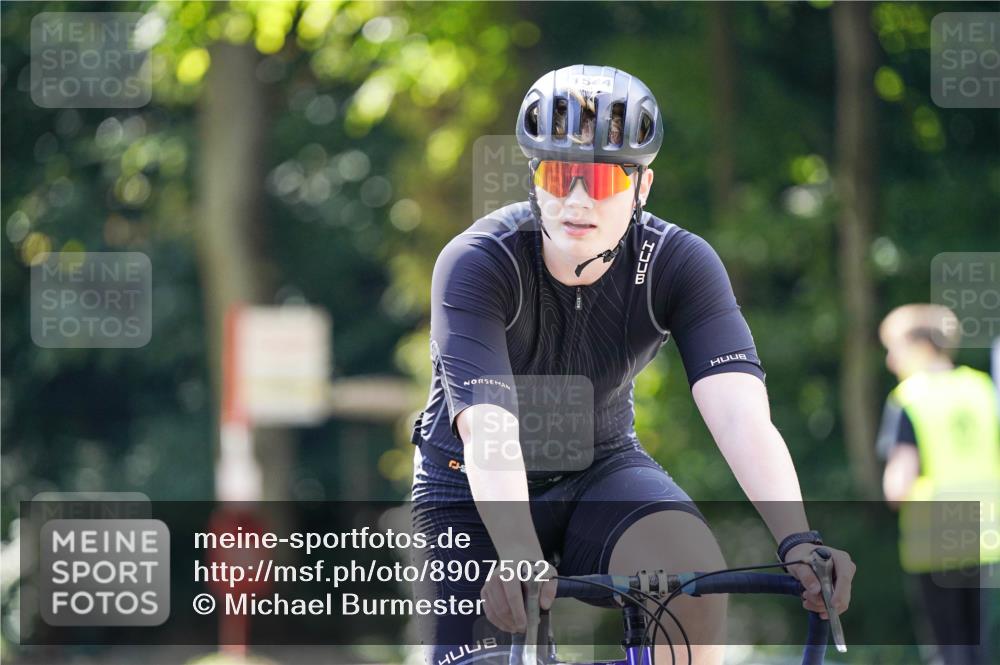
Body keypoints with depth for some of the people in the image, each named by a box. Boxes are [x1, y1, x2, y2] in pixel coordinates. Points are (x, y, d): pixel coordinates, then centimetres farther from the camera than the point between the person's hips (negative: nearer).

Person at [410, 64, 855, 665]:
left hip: (601, 469, 1)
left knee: (692, 568, -30)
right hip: (473, 493, -1)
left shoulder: (680, 264, -20)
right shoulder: (475, 265, -27)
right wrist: (519, 560, -58)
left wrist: (798, 541, -50)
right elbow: (488, 430, -40)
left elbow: (740, 413, -32)